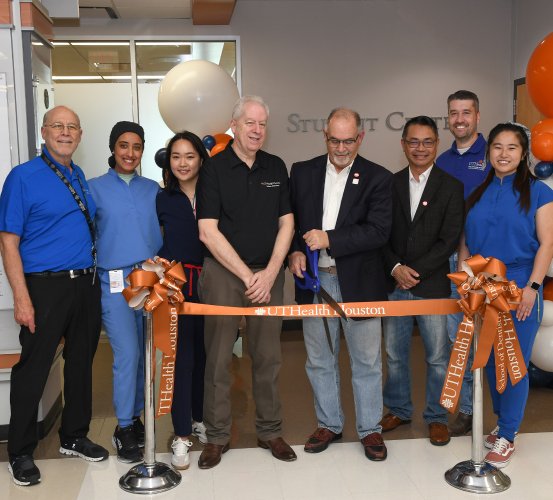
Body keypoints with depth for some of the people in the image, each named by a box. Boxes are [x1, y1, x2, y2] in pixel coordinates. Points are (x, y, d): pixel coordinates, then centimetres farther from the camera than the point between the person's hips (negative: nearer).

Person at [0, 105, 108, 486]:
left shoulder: (81, 178, 12)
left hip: (87, 284, 6)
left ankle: (74, 437, 31)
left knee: (81, 363, 14)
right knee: (33, 369, 0)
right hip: (46, 286, -6)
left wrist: (95, 277, 11)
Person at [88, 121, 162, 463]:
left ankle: (135, 416, 25)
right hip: (114, 282, -3)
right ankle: (124, 428, 6)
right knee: (127, 354, -9)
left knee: (144, 354, 7)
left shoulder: (153, 189, 12)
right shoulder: (95, 188, 4)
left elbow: (164, 231, 11)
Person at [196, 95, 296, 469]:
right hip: (223, 273, -3)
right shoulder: (214, 169, -3)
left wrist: (269, 273, -5)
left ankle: (270, 430, 21)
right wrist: (247, 275, -10)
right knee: (218, 357, 1)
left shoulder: (276, 168, 9)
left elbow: (286, 223, 8)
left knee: (268, 356, 7)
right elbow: (208, 232, -8)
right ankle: (217, 435, 14)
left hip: (268, 274, 3)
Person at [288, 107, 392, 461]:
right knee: (320, 361, 14)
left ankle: (370, 429, 24)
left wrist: (329, 239, -19)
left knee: (366, 361, 8)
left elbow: (379, 231, -14)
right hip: (314, 279, 3)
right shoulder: (302, 172, 6)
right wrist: (294, 252, -7)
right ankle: (329, 424, 31)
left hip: (359, 282, -3)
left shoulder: (378, 178, -4)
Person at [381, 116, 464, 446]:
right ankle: (399, 410, 29)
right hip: (395, 283, 3)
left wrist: (415, 272, -13)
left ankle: (437, 417, 21)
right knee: (395, 354, 13)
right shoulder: (390, 184, 7)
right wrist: (395, 268, -11)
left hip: (432, 285, -2)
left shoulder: (451, 187, 0)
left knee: (438, 357, 5)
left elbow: (449, 241, -7)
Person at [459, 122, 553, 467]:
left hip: (520, 289, -4)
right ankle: (505, 422, 29)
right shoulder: (477, 192, 8)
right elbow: (465, 242, 11)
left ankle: (507, 435, 14)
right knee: (491, 360, 12)